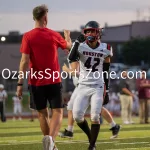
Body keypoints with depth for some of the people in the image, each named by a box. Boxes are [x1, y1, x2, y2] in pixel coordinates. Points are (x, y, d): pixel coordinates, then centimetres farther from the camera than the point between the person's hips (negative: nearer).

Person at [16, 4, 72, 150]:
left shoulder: (27, 37, -7)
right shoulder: (54, 35, -1)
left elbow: (25, 61, -12)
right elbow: (68, 46, 21)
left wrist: (20, 83, -8)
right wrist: (67, 35, 43)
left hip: (36, 82, 1)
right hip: (53, 81, -1)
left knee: (42, 114, 15)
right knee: (57, 112, 2)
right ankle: (51, 138, -25)